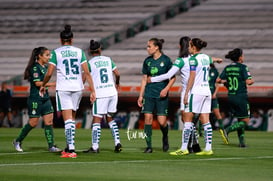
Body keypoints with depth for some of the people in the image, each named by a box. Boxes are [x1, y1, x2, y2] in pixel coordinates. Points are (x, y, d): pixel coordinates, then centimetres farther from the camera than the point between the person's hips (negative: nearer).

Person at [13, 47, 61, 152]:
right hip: (35, 99, -8)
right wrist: (52, 84, -23)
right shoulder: (35, 67, -13)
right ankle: (18, 141, 16)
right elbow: (37, 83, -21)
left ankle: (51, 146, 0)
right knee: (33, 122, -1)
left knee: (49, 121, 0)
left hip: (45, 98, 8)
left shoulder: (45, 67, 12)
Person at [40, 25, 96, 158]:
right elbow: (86, 72, 1)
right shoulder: (79, 52, 6)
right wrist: (92, 90, 2)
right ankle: (69, 147, 20)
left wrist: (43, 86, 15)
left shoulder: (56, 52, -1)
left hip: (63, 88, -3)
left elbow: (49, 73, -3)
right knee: (72, 118, 16)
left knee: (68, 119, -7)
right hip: (77, 88, 3)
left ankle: (71, 149, -17)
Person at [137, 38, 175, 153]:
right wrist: (141, 95, 10)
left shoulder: (166, 60, -5)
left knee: (162, 121, -7)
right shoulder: (147, 61, 8)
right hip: (149, 94, 4)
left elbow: (173, 77, 0)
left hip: (161, 95, -4)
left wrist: (166, 88, -15)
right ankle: (149, 146, 0)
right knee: (147, 118, -6)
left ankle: (165, 138, 24)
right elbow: (144, 79, 13)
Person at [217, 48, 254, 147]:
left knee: (240, 120, 16)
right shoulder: (242, 67, -12)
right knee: (245, 121, 1)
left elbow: (218, 80, 3)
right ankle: (227, 130, -16)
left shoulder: (227, 68, 5)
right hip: (241, 97, -7)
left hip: (231, 97, 7)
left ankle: (242, 141, 13)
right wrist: (252, 80, 3)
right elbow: (248, 81, -19)